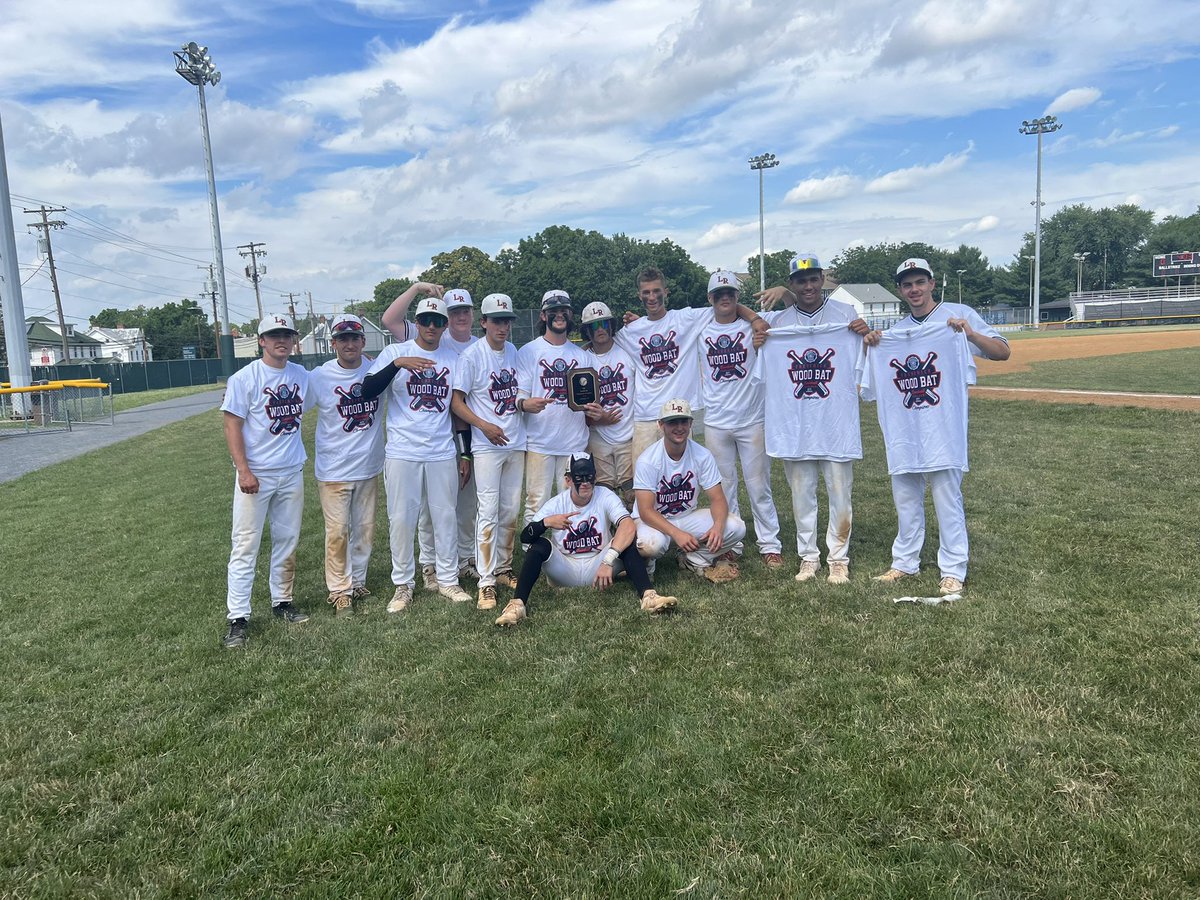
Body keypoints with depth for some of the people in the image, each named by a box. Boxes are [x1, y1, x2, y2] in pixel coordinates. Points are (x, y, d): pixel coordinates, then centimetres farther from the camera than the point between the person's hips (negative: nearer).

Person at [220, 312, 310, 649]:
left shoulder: (302, 376, 7)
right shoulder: (244, 378, -8)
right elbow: (232, 425, -9)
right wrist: (243, 470, -17)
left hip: (292, 473, 5)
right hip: (255, 475, -5)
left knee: (287, 542, 13)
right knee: (245, 545, -2)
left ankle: (282, 602, 27)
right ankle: (238, 618, 3)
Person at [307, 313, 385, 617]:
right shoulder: (319, 377, -8)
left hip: (369, 467, 3)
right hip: (333, 470, -3)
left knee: (365, 529, 13)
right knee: (337, 532, 0)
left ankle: (357, 583, 28)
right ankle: (340, 591, 14)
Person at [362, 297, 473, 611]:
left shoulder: (453, 360, 9)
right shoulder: (395, 352, 0)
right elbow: (368, 390, -13)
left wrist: (465, 455, 10)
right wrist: (398, 363, -26)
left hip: (442, 453, 2)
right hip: (402, 453, -2)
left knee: (446, 517, 8)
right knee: (401, 520, 3)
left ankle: (448, 580, 21)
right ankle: (403, 585, 16)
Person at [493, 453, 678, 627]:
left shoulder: (605, 497, -10)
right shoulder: (556, 504, -6)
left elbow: (629, 526, -29)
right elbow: (524, 537, -15)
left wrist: (608, 561, -41)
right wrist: (546, 523, -37)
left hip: (597, 567, 0)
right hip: (564, 571, 1)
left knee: (626, 540, -25)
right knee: (540, 545, -26)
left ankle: (648, 596, -40)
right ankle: (517, 604, -34)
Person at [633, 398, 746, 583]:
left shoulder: (702, 456, -9)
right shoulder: (647, 461, -19)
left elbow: (717, 499, -9)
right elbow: (646, 511, -23)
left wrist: (718, 526, -32)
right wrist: (677, 534, -37)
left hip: (689, 517, 4)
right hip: (655, 520, -4)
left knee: (736, 527, -19)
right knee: (651, 543, -39)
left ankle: (694, 560, 2)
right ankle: (646, 563, -2)